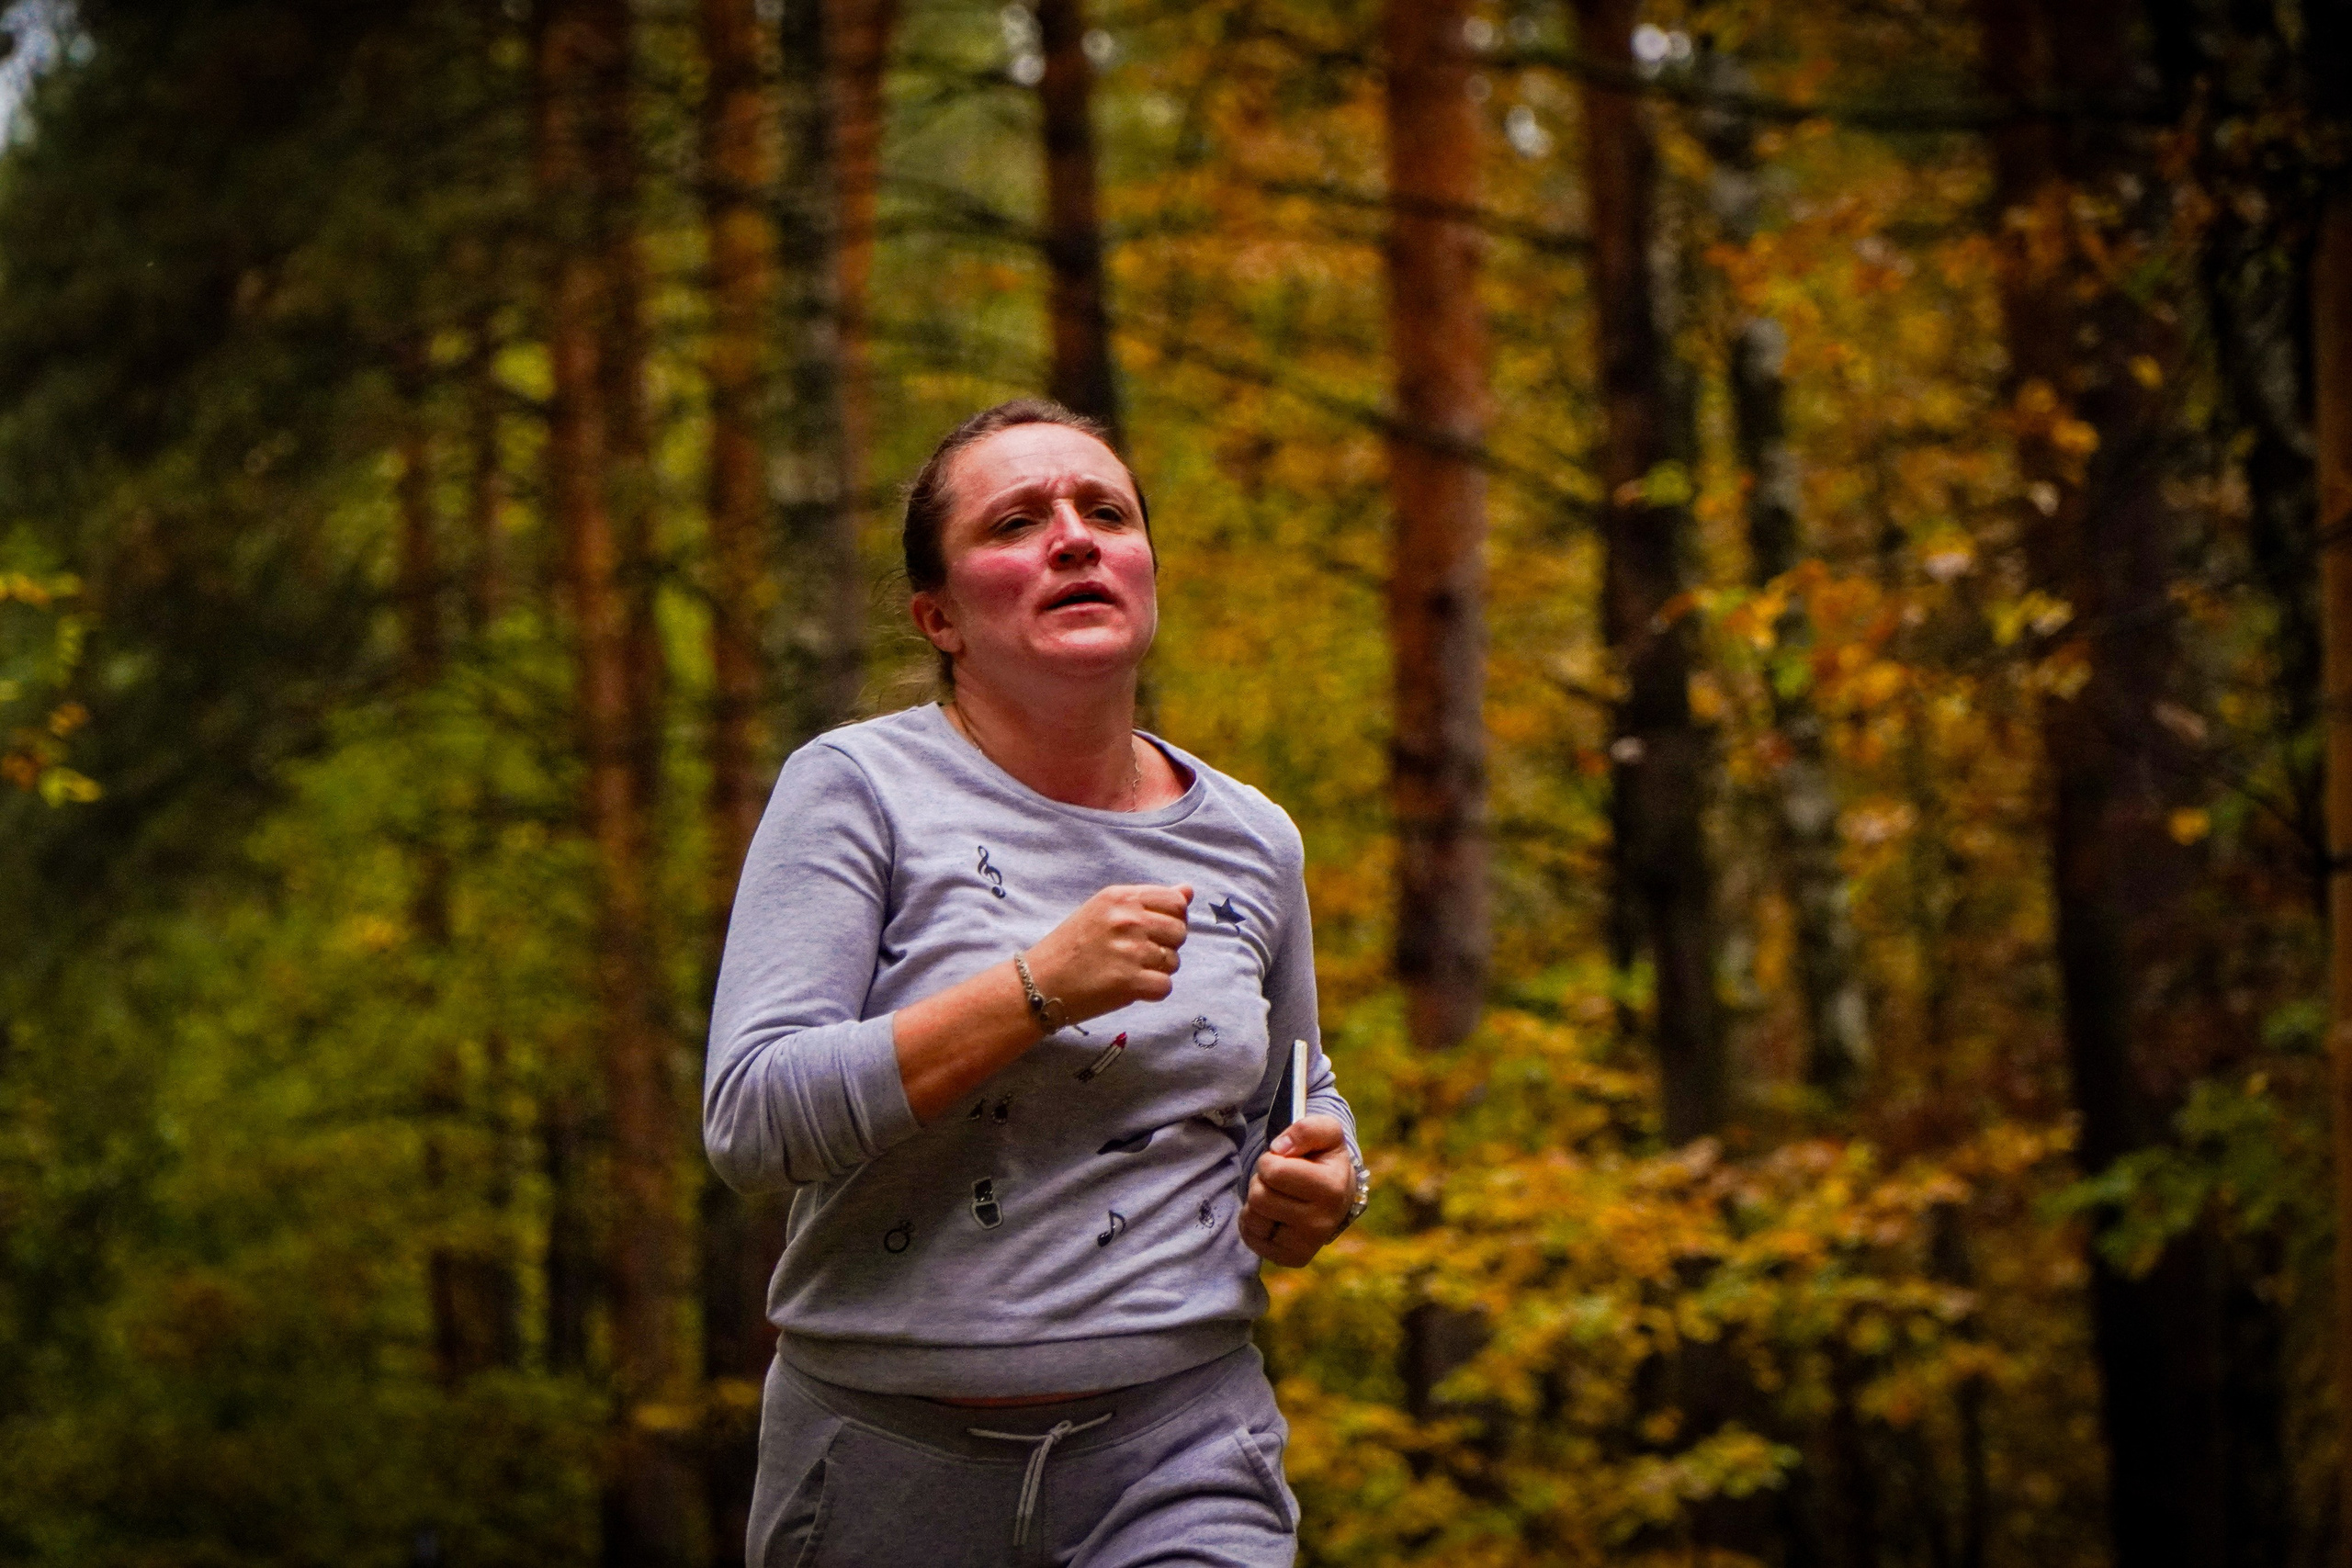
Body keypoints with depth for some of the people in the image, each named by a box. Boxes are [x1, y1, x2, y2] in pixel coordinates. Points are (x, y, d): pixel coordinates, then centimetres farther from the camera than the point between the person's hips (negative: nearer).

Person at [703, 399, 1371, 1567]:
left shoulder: (1252, 843, 9)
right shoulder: (856, 791, -3)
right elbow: (749, 1120, -13)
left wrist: (1324, 1187, 3)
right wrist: (1040, 989, -19)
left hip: (1176, 1450, 2)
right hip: (891, 1457, -2)